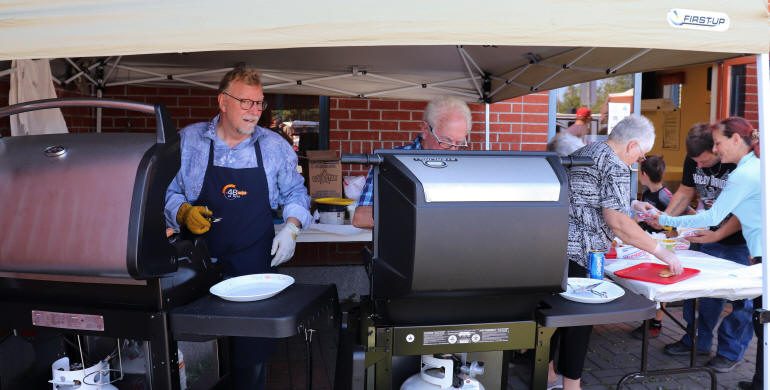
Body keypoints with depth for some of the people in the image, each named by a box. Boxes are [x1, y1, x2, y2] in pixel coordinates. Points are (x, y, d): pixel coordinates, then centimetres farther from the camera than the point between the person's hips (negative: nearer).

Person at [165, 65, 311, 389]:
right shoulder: (188, 141, 1)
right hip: (200, 262, 0)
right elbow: (168, 192, 8)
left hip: (255, 262, 1)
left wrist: (291, 228, -6)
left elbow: (295, 193, 10)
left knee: (252, 346, 8)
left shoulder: (275, 146, 3)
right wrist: (184, 212, -12)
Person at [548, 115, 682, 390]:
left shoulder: (583, 153, 16)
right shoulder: (615, 166, -12)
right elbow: (617, 223, -20)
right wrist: (661, 252, -13)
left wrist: (631, 204, 28)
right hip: (578, 254, -9)